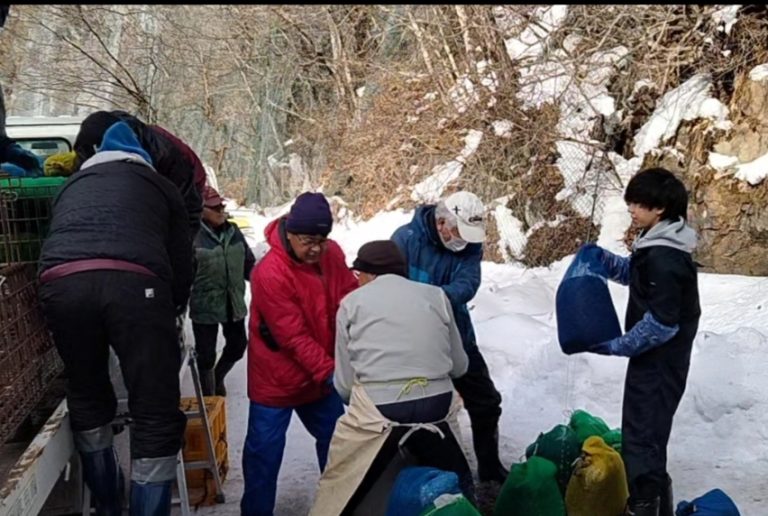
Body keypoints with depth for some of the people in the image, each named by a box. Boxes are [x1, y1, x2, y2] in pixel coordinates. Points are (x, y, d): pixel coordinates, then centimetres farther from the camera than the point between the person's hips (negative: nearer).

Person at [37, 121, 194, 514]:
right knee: (156, 414, 5)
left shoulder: (72, 185, 38)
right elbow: (182, 265, 25)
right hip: (134, 282, -3)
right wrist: (169, 311, 43)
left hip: (60, 282, 4)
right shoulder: (159, 185, 29)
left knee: (87, 399, 23)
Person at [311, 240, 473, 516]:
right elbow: (459, 365, 17)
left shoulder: (352, 302, 6)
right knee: (457, 485, 26)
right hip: (437, 407, 2)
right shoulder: (436, 295, 11)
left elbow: (344, 385, 5)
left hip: (377, 411, -2)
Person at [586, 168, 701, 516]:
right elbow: (634, 273, 23)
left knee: (641, 438, -2)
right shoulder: (657, 245, 5)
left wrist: (617, 346, -19)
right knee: (648, 433, 23)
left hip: (659, 361, -11)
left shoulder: (665, 258, -26)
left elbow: (661, 324, -26)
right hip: (654, 357, 11)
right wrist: (602, 259, 6)